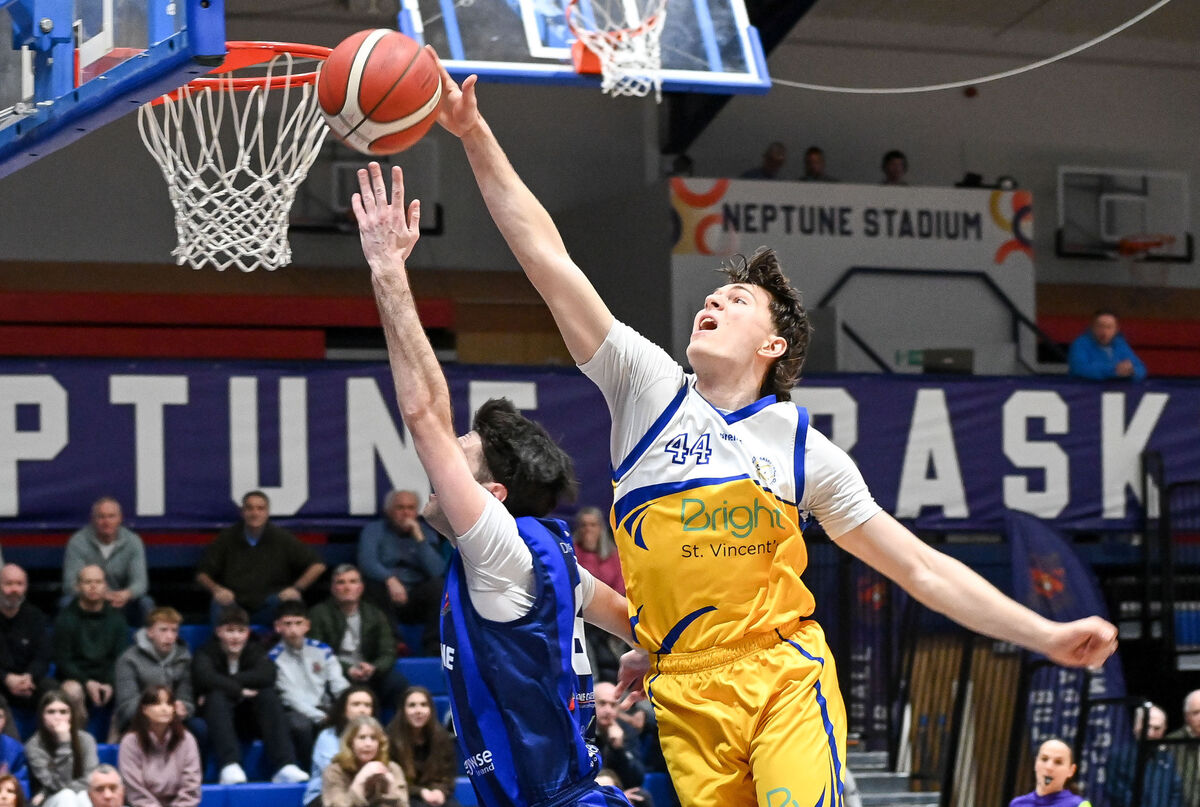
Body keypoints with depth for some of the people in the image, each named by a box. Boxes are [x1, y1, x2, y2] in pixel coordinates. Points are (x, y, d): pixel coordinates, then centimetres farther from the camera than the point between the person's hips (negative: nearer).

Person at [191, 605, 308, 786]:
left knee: (269, 694, -24)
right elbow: (204, 677, -26)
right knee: (216, 696, -32)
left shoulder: (255, 651, 6)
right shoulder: (207, 653, -1)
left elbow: (267, 675, -18)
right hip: (217, 718, -3)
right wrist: (238, 690, -24)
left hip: (250, 722, 3)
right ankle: (229, 766, -49)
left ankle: (284, 766, -38)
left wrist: (226, 683, -22)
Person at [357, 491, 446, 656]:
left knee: (439, 585, -27)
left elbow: (437, 571, -5)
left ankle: (433, 649, -25)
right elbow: (367, 562, -15)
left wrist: (418, 537, -10)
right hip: (389, 599, -2)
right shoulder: (374, 530, 6)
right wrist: (390, 579, -34)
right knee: (377, 586, -33)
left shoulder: (426, 533, 12)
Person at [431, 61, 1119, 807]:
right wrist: (477, 138, -3)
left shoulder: (805, 448, 5)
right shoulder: (648, 389, 5)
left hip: (784, 680, -1)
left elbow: (921, 567, 7)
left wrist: (1047, 635, 0)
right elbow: (549, 258, 1)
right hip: (686, 697, 1)